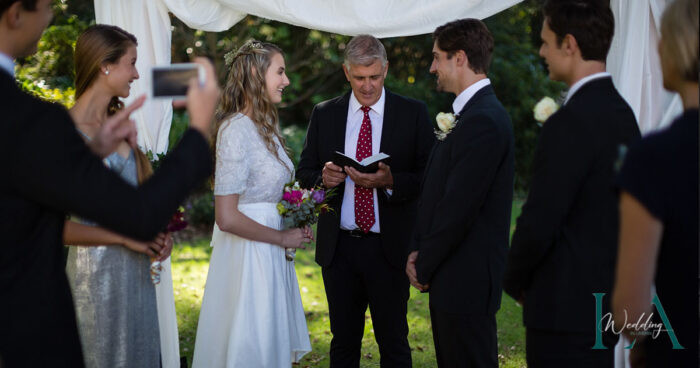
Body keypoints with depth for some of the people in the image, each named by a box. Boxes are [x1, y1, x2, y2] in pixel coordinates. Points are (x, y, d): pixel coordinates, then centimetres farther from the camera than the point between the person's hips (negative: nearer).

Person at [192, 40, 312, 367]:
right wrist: (282, 238, -12)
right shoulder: (236, 130, -18)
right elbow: (227, 218, -22)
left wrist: (295, 224, 2)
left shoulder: (266, 126, 10)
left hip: (271, 254, 9)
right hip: (248, 254, -9)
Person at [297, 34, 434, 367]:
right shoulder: (324, 114, 7)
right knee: (344, 340, 12)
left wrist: (390, 181, -22)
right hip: (339, 248, 2)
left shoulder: (413, 114, -1)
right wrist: (322, 177, -13)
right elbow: (304, 173, 10)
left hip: (389, 248, -2)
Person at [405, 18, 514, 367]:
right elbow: (435, 193, 15)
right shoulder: (474, 113, 13)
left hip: (466, 281, -10)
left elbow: (458, 207, -22)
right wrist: (419, 250, 4)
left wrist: (424, 267, -11)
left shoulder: (483, 121, -20)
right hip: (454, 277, 10)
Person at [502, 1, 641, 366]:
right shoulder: (621, 113, 9)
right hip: (608, 301, 9)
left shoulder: (570, 123, -19)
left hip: (567, 308, -9)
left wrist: (515, 281, -1)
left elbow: (538, 223, -20)